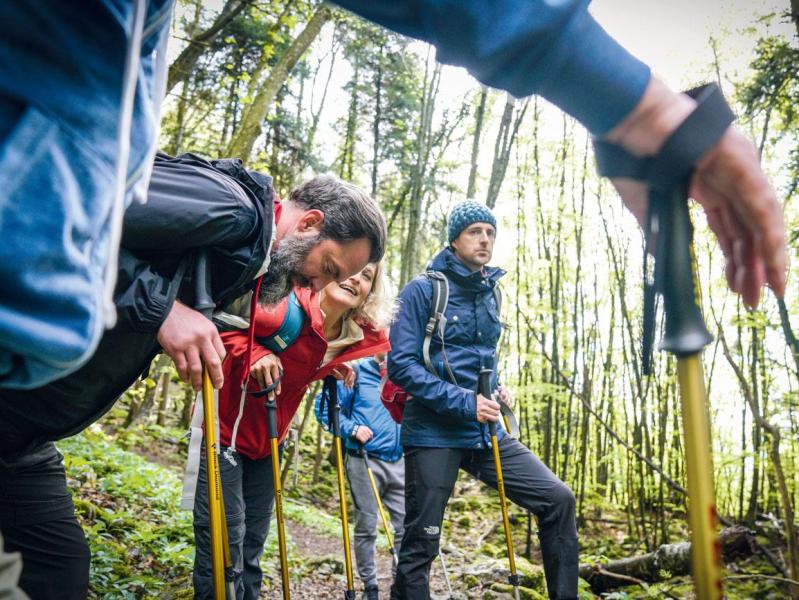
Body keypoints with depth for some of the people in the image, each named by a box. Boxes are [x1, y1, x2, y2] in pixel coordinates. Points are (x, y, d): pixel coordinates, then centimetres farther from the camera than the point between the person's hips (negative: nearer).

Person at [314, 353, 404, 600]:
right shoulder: (356, 374, -1)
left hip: (398, 462, 4)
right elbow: (324, 406, -4)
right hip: (364, 461, -4)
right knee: (366, 527, 4)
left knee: (406, 524, 4)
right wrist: (352, 429, -14)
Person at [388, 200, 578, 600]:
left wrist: (493, 391, 6)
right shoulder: (423, 289, -8)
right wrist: (464, 402, -20)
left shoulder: (489, 293, 11)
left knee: (558, 499, -2)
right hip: (434, 434, -5)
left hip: (485, 433, 6)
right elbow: (401, 365, -15)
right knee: (420, 546, 3)